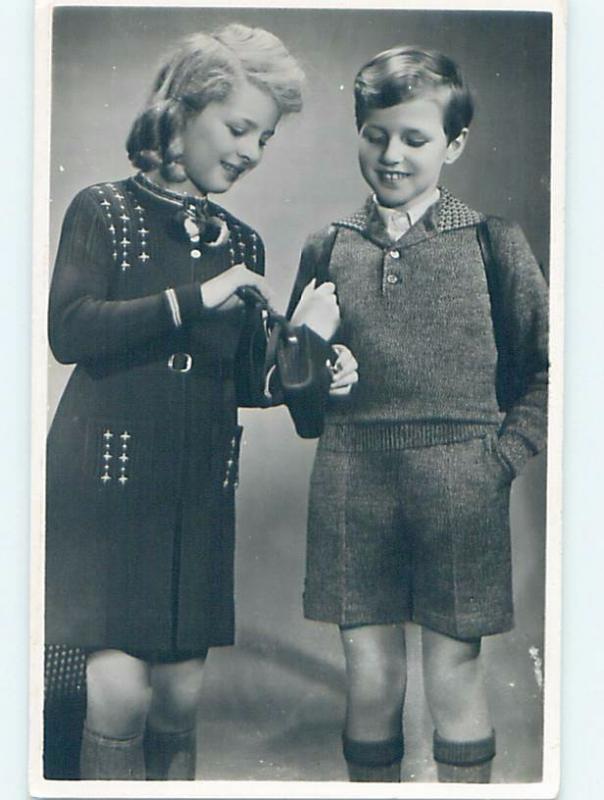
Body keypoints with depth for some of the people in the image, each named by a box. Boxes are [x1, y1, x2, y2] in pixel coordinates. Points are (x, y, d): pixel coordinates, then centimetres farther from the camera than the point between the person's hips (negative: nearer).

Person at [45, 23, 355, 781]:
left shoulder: (242, 243, 16)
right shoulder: (103, 211, 2)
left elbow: (245, 380, 16)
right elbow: (69, 330, -14)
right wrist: (194, 301, -17)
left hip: (201, 491, 4)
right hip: (105, 477, -4)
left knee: (179, 696, 5)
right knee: (120, 690, -10)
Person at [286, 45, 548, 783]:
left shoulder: (491, 243, 2)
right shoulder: (328, 249, 8)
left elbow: (544, 367, 5)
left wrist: (503, 454, -4)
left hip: (460, 480, -2)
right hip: (352, 480, 2)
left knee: (452, 675, 5)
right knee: (369, 679, 7)